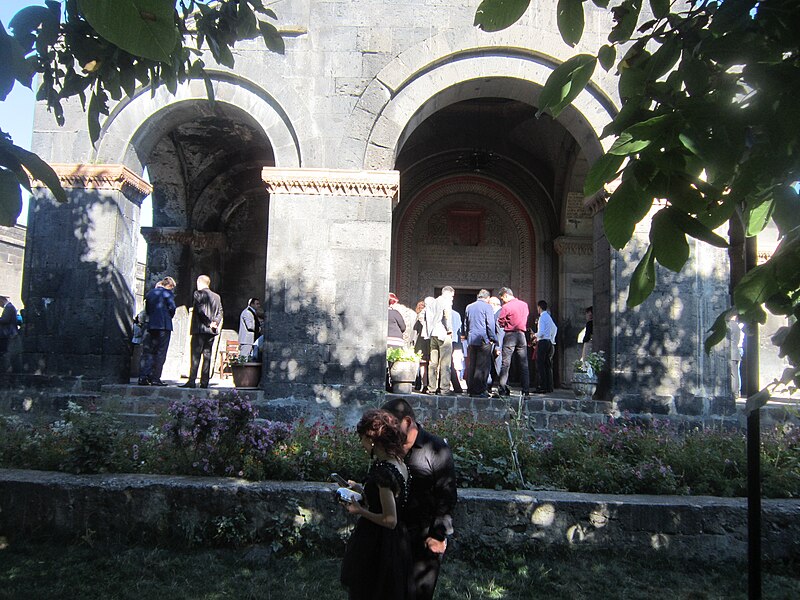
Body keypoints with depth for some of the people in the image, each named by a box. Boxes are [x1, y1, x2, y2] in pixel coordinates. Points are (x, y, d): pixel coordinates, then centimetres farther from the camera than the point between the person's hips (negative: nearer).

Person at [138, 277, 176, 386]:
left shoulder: (150, 293, 15)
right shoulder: (167, 293, -3)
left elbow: (146, 310, 14)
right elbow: (172, 308, -9)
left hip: (150, 326, 6)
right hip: (164, 326, -6)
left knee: (147, 352, 8)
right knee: (160, 353, -2)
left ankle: (143, 377, 3)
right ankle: (155, 378, -4)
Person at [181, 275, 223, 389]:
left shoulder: (198, 294, -4)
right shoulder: (217, 296, 13)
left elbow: (200, 311, -15)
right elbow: (220, 312, 6)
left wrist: (209, 323, -9)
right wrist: (215, 322, -3)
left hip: (200, 329, -5)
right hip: (211, 332, 5)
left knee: (195, 355, -4)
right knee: (207, 355, 6)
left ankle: (192, 381, -7)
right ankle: (204, 382, 5)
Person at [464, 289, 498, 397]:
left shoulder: (469, 307, 14)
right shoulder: (487, 307, -5)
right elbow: (490, 324, -10)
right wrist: (493, 339, -3)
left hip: (471, 340, 6)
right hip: (483, 340, -6)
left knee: (471, 366, 9)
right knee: (483, 366, -3)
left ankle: (471, 390, 13)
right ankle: (479, 391, -5)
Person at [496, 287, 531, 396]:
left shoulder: (506, 307, -9)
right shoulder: (524, 305, 7)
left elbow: (499, 323, -4)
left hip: (509, 335, -4)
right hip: (521, 335, 4)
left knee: (505, 364, -2)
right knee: (524, 364, 7)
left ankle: (502, 389, -4)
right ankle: (526, 390, 6)